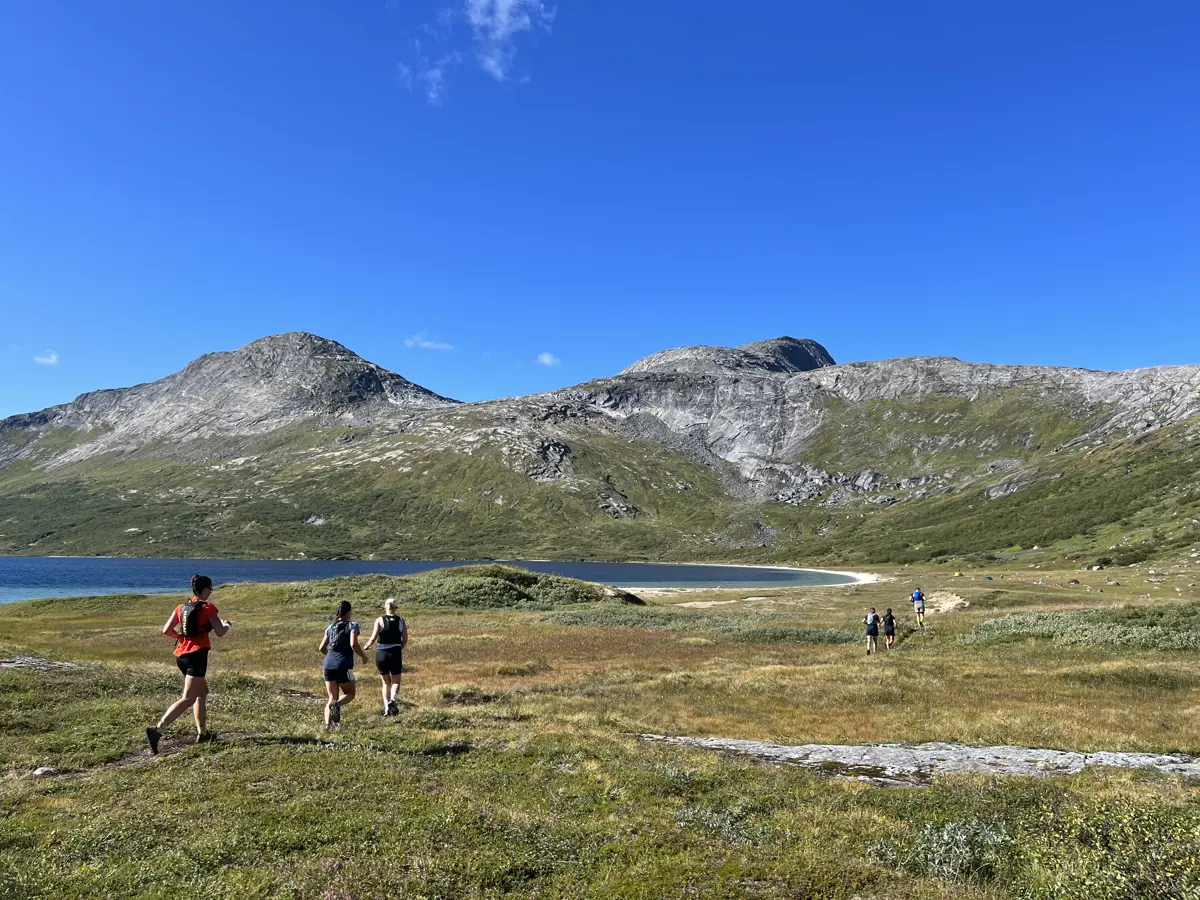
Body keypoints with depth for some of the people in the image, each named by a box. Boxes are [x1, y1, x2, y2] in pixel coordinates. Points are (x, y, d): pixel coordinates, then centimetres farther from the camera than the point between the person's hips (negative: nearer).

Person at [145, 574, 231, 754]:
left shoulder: (181, 607, 12)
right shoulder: (208, 608, -6)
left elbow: (166, 630, 8)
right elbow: (220, 632, -6)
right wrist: (228, 625, 15)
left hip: (181, 655, 8)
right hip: (197, 655, -8)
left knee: (202, 692, 21)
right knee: (188, 698, -10)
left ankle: (202, 733, 24)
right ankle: (157, 729, -25)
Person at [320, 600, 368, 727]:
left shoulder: (331, 627, 14)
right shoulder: (352, 625, -3)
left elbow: (322, 648, 17)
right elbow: (353, 644, -17)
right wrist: (363, 656, -2)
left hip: (329, 665, 5)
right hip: (344, 666, -5)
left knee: (332, 698, 11)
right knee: (349, 694, 14)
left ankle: (327, 723, -9)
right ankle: (337, 704, -18)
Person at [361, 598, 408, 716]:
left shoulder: (379, 620, -3)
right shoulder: (401, 621, 1)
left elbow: (373, 638, -12)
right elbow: (405, 640, 2)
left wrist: (366, 646, 6)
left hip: (381, 654, 0)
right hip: (396, 654, 0)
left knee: (386, 682, 19)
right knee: (396, 682, 14)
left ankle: (386, 706, 7)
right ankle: (392, 700, -13)